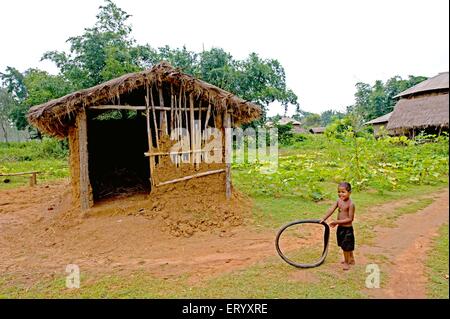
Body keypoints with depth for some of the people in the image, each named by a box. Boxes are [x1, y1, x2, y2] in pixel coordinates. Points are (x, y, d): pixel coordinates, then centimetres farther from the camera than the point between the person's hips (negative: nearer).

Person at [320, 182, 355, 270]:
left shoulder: (350, 204, -21)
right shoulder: (339, 201, 0)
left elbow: (350, 219, -20)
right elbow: (331, 210, -6)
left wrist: (338, 222, -23)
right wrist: (323, 219, -15)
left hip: (347, 229, -7)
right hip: (340, 227, 7)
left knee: (346, 246, 7)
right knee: (344, 245, 22)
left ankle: (346, 262, 27)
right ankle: (351, 259, 42)